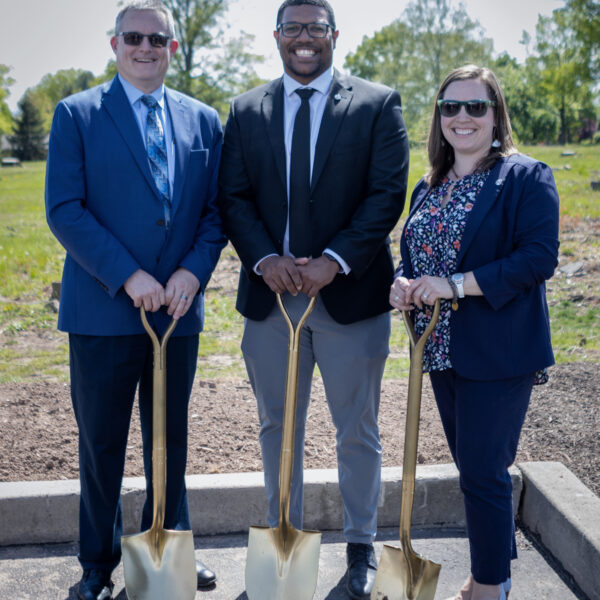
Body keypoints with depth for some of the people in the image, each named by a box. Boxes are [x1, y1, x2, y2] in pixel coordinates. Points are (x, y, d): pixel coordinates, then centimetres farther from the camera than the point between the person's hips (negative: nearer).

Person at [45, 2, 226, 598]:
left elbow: (216, 210, 8)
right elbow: (63, 209, -8)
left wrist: (193, 271, -9)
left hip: (178, 307, 3)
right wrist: (127, 275, -17)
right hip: (103, 309, -3)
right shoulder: (77, 114, 0)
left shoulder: (203, 120, 10)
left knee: (171, 437, 14)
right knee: (101, 443, 8)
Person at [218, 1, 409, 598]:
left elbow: (388, 194, -7)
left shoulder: (378, 104, 1)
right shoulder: (245, 111, 9)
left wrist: (334, 260, -18)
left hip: (350, 293, -2)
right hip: (270, 295, 3)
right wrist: (264, 259, -14)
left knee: (357, 430, 10)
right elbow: (233, 197, 3)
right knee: (277, 426, 15)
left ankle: (361, 544, 30)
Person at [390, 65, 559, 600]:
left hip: (497, 354, -7)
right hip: (441, 351, 7)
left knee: (483, 471, -3)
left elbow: (540, 257, -18)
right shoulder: (429, 187, 13)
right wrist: (404, 285, -5)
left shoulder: (526, 179, -8)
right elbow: (413, 254, 19)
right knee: (473, 467, 17)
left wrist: (456, 284, -23)